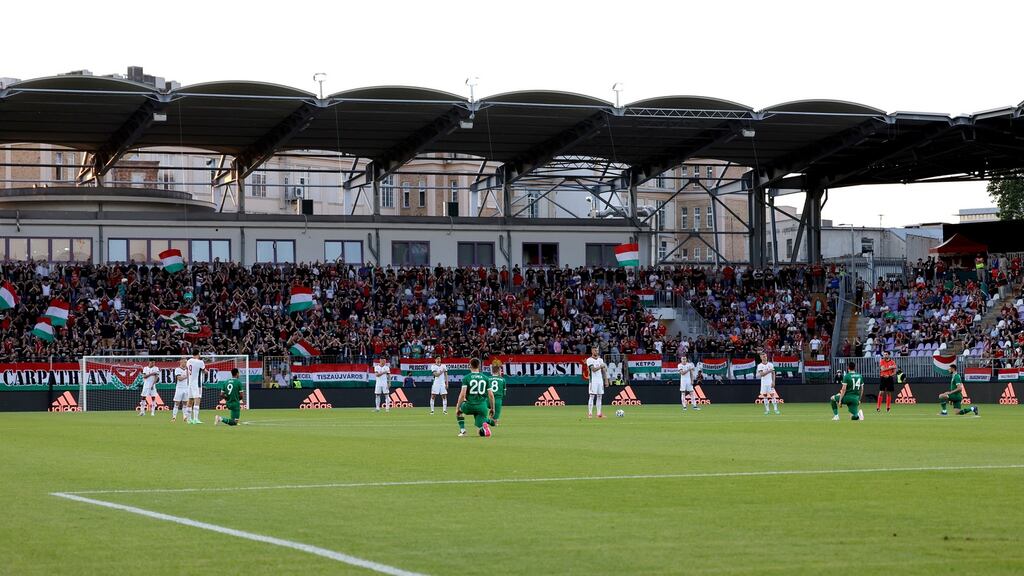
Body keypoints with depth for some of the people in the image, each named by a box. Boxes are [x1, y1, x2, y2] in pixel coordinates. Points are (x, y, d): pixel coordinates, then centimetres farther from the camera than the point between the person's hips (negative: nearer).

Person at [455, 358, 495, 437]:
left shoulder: (466, 378, -1)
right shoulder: (485, 378, 9)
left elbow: (462, 394, -9)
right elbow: (491, 395, 7)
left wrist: (458, 408, -2)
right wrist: (492, 408, 16)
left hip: (470, 406, -2)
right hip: (483, 407, 2)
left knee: (459, 409, 33)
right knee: (481, 432, 10)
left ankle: (462, 430, 15)